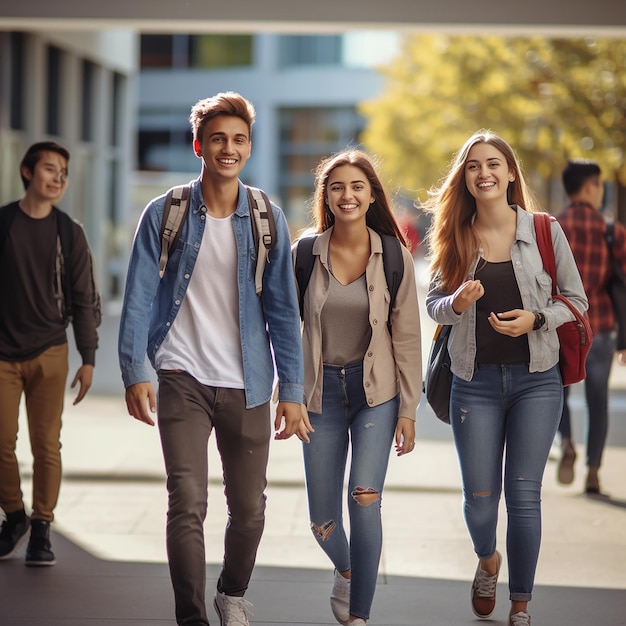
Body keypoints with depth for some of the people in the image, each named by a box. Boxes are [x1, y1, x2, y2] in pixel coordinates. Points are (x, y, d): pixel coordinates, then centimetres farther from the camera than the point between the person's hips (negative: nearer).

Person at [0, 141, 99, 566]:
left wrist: (88, 359, 2)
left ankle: (41, 530, 8)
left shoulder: (70, 232, 4)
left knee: (47, 445, -2)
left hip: (49, 355, 0)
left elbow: (83, 300, 6)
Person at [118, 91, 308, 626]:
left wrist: (292, 390, 0)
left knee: (249, 508, 9)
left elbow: (283, 310, 5)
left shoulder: (267, 219, 4)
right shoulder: (166, 214, -1)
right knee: (187, 505, -8)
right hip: (184, 381, -2)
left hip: (248, 385, 2)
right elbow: (139, 298, -1)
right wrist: (134, 372, -12)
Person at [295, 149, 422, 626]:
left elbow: (406, 338, -1)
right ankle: (346, 570, 41)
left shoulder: (394, 257, -4)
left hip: (375, 392, -1)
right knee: (322, 521, 5)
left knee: (364, 498, -20)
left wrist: (408, 411, -3)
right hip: (322, 392, 2)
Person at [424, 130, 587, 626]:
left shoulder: (544, 232, -3)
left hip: (536, 380, -1)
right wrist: (456, 303, -14)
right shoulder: (454, 237, 2)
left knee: (523, 494, -1)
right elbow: (433, 304, 8)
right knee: (479, 495, 4)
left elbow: (576, 300, 3)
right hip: (476, 381, 1)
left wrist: (535, 319, -15)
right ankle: (488, 561, 38)